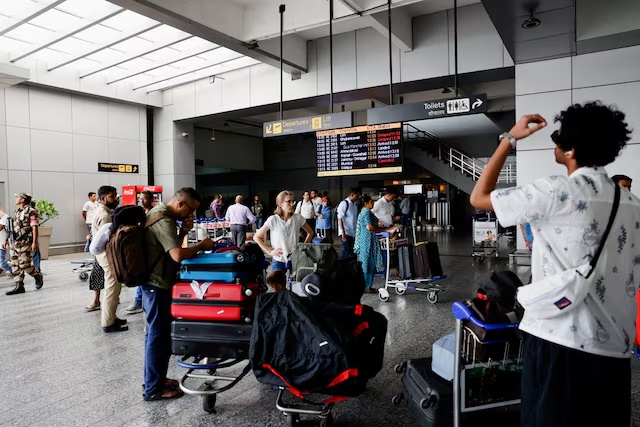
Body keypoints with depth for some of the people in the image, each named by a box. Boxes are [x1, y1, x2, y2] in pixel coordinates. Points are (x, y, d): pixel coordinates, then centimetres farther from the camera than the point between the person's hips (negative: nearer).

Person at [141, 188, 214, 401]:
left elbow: (171, 247, 16)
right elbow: (178, 255, -33)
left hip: (154, 282, 11)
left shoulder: (159, 212, 10)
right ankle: (153, 389, 11)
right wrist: (201, 245, -18)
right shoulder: (163, 220, -23)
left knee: (155, 333, 19)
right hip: (157, 285, -11)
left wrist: (183, 231, 0)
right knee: (159, 336, -1)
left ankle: (155, 378, 32)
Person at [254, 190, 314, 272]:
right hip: (278, 262, -2)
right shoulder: (273, 220, -8)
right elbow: (256, 237, -2)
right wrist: (269, 251, -5)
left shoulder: (298, 218, -3)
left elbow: (310, 232, 13)